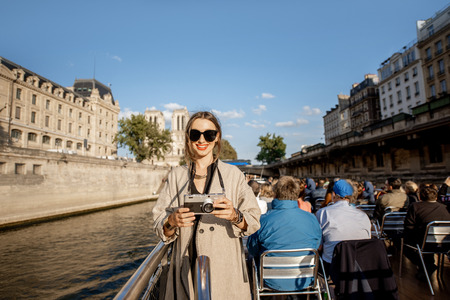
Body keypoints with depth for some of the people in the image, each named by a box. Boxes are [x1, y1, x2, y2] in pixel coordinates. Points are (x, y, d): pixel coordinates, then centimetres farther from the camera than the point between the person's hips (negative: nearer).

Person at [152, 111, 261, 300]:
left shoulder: (233, 174, 0)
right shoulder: (176, 175, 5)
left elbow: (254, 221, -3)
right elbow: (159, 226, 3)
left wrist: (235, 216, -24)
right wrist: (172, 221, -19)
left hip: (225, 270, -1)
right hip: (187, 269, 1)